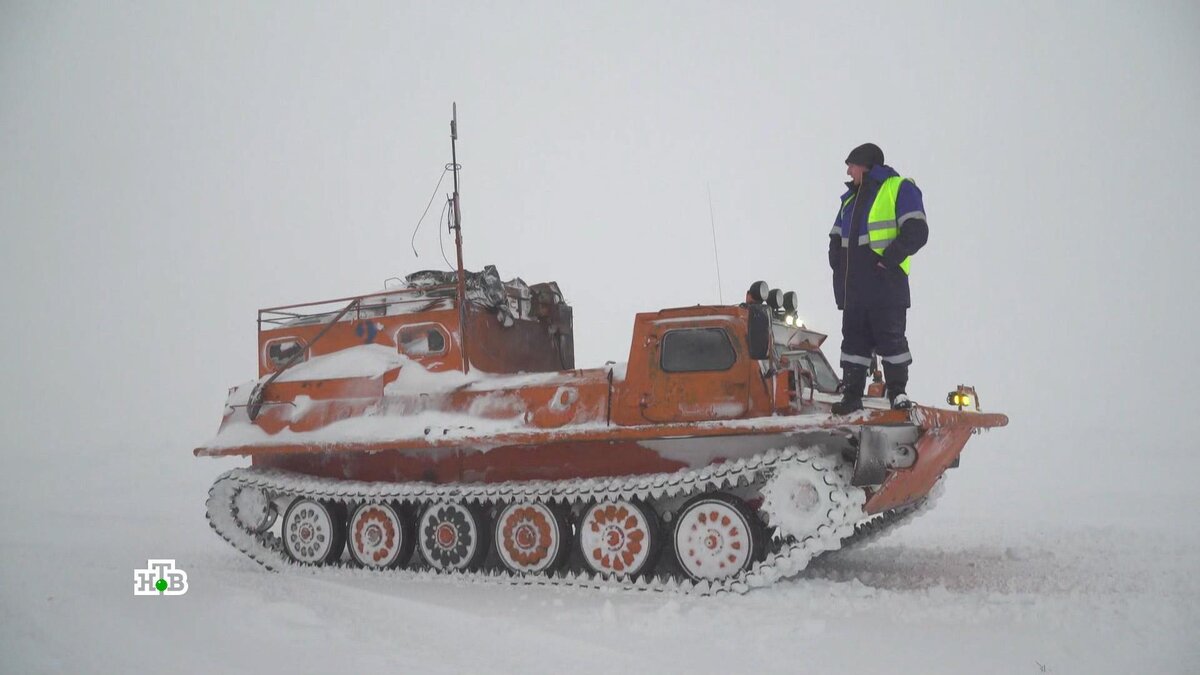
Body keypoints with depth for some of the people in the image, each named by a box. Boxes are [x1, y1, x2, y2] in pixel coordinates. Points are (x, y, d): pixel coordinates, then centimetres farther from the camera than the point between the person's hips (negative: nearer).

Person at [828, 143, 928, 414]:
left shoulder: (899, 188, -1)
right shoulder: (851, 198, 23)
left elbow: (916, 231, -12)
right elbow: (836, 238, 24)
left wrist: (888, 259, -18)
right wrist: (838, 265, 7)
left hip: (886, 286, -7)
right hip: (853, 287, 7)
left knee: (891, 338, -4)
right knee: (854, 339, 6)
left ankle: (897, 393, 5)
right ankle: (852, 396, 9)